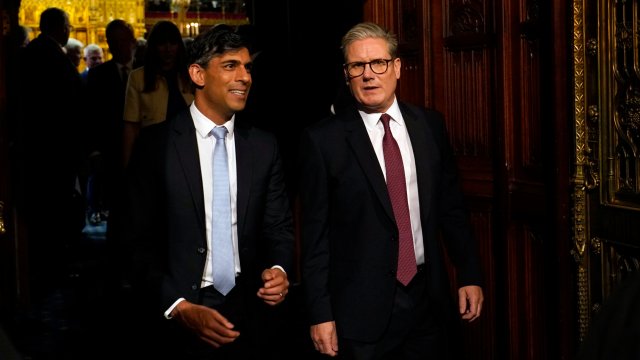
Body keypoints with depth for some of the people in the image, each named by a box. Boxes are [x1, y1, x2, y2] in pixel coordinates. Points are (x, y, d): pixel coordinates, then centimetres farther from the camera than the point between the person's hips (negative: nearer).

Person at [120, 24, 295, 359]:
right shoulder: (156, 143, -5)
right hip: (179, 318, -3)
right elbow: (138, 241, -6)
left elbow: (279, 226, 9)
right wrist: (178, 307, -17)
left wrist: (279, 269, -11)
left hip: (251, 310, 3)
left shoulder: (264, 146, 4)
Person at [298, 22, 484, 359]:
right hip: (361, 309, -3)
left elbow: (451, 207, 11)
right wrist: (320, 315, -8)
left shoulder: (430, 125, 5)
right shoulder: (323, 139, -6)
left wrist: (469, 275, 7)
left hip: (429, 297, 4)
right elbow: (315, 234, -6)